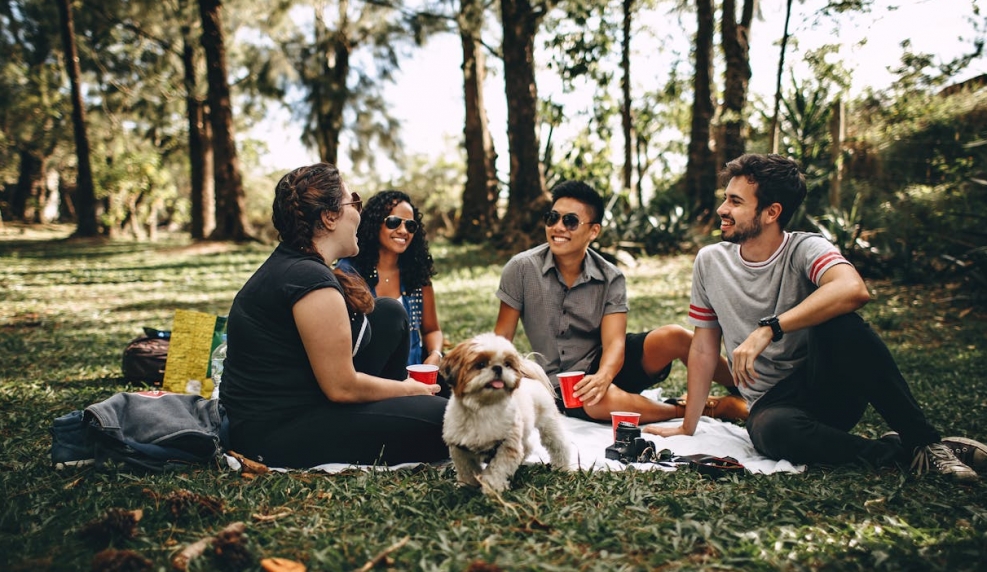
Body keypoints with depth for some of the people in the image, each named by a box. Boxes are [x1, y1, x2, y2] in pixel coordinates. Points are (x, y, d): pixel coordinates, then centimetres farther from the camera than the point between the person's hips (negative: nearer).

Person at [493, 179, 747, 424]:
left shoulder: (610, 279, -7)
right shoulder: (521, 269, -10)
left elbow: (614, 342, -16)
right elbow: (502, 336, -6)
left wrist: (603, 376, -38)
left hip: (604, 364, 2)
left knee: (674, 337, -24)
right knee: (605, 400, -37)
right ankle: (713, 407, -18)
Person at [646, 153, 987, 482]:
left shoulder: (805, 249, -9)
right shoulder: (710, 262, 2)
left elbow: (853, 290, -33)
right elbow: (703, 349, 7)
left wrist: (768, 330, -37)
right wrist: (687, 427, 7)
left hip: (831, 390, -1)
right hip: (773, 403, 2)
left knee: (838, 322, -33)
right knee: (772, 431, -36)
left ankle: (924, 441, -18)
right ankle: (901, 453, -14)